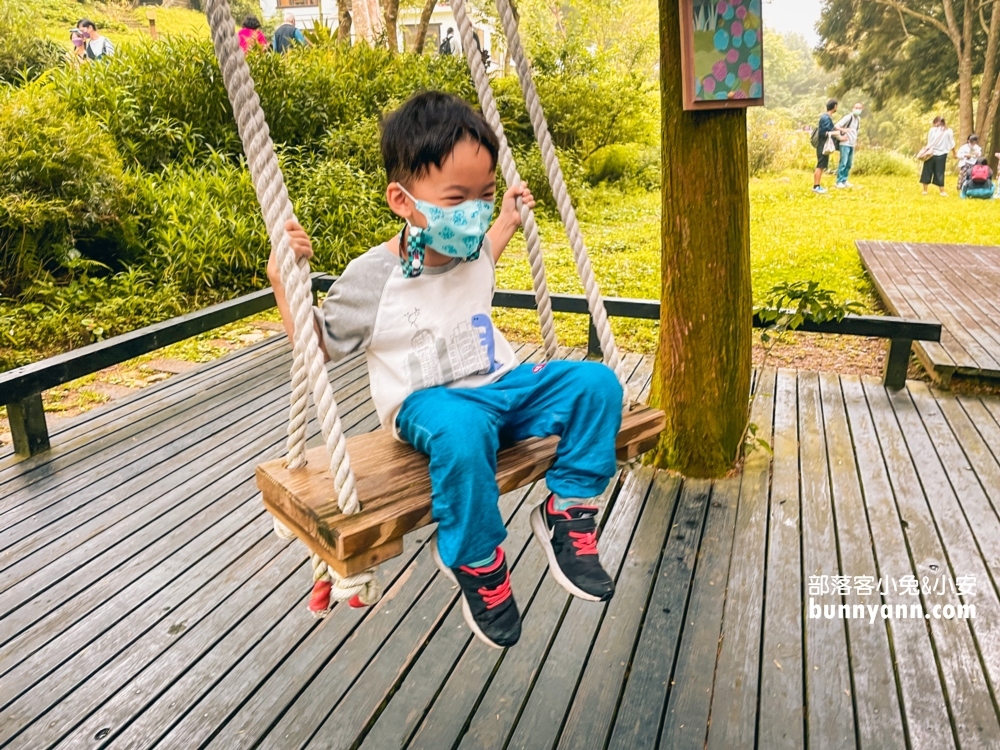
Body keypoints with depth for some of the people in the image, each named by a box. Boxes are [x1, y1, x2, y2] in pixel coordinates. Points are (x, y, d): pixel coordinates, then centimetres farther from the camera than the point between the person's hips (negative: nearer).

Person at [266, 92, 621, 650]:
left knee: (594, 383, -12)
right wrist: (285, 283, -14)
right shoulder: (371, 279, -11)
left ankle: (569, 510, -4)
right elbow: (318, 346, 0)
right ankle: (475, 559, -15)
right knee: (461, 430, -41)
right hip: (427, 401, -6)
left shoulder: (473, 253, 7)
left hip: (503, 383, 6)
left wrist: (507, 224, 29)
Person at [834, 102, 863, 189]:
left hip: (852, 144, 8)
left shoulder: (858, 119, 12)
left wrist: (856, 141, 17)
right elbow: (837, 126, -18)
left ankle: (844, 180, 17)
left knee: (849, 164, 9)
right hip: (845, 144, -8)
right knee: (843, 163, -9)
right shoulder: (848, 117, -11)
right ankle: (839, 181, -4)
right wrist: (843, 130, -36)